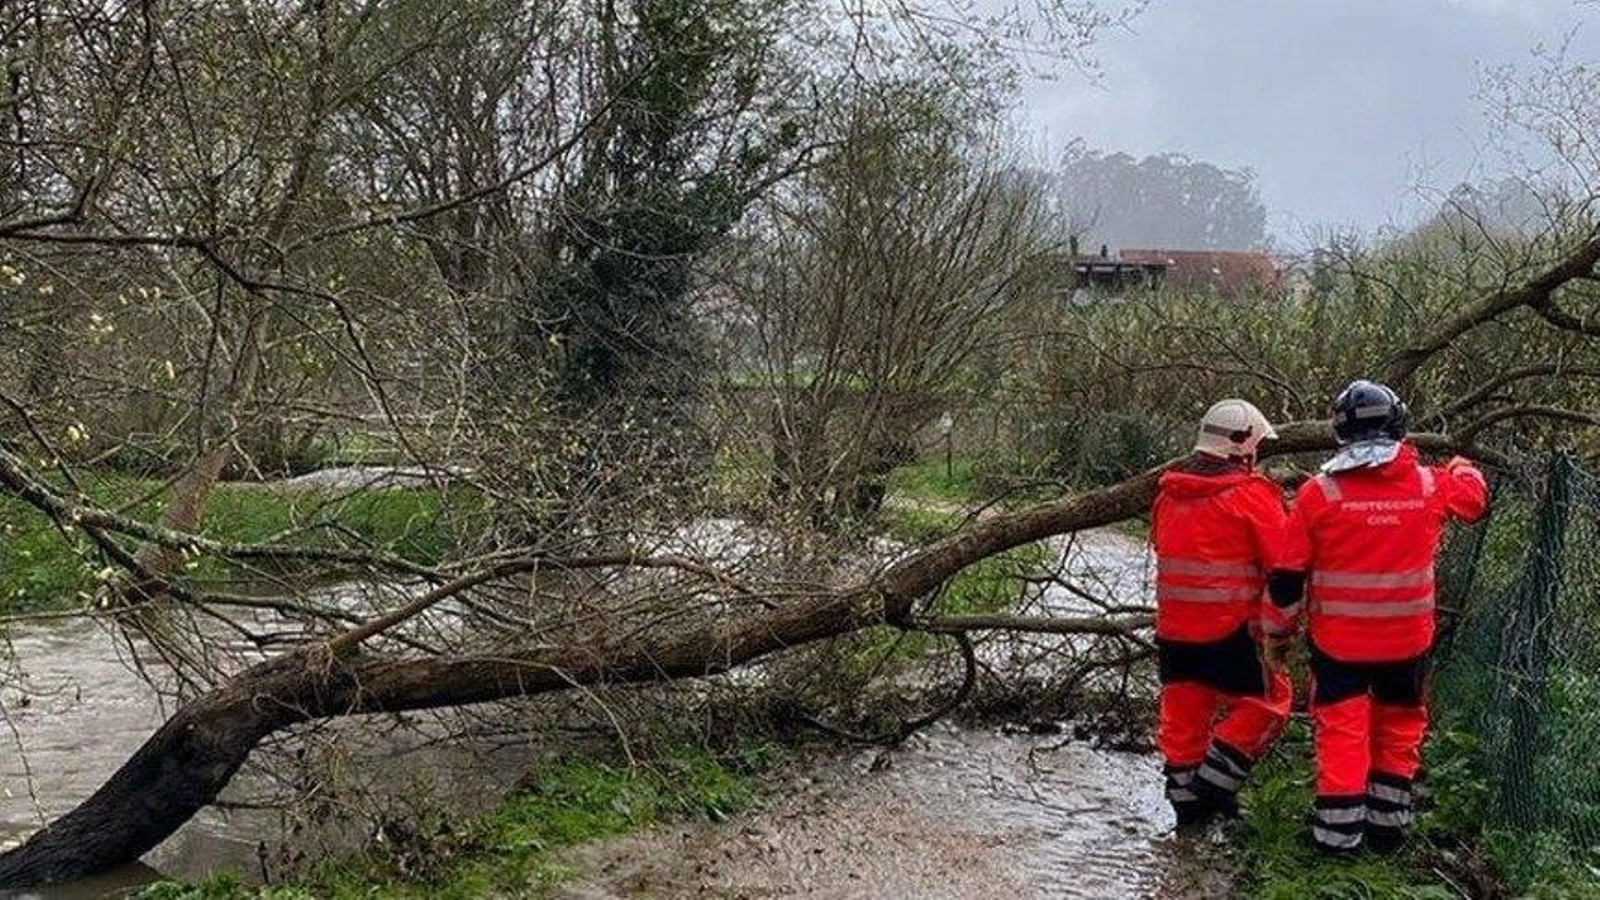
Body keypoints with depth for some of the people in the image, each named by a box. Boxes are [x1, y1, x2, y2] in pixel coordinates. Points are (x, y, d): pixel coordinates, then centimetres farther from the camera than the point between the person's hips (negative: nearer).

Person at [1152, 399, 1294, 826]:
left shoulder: (1169, 491, 8)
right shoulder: (1250, 494, -12)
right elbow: (1285, 565, -12)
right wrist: (1279, 628, -1)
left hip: (1173, 628, 6)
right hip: (1230, 630, -6)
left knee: (1184, 712, 14)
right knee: (1267, 701, 10)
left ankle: (1185, 799, 21)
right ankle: (1215, 782, 5)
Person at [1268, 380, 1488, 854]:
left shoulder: (1318, 493, -12)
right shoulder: (1430, 485, -6)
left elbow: (1288, 577, -7)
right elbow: (1475, 498, 19)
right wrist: (1462, 467, 41)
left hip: (1338, 640, -2)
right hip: (1408, 638, 2)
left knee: (1341, 730, 7)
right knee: (1399, 726, 18)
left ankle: (1339, 830, 10)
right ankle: (1388, 822, 27)